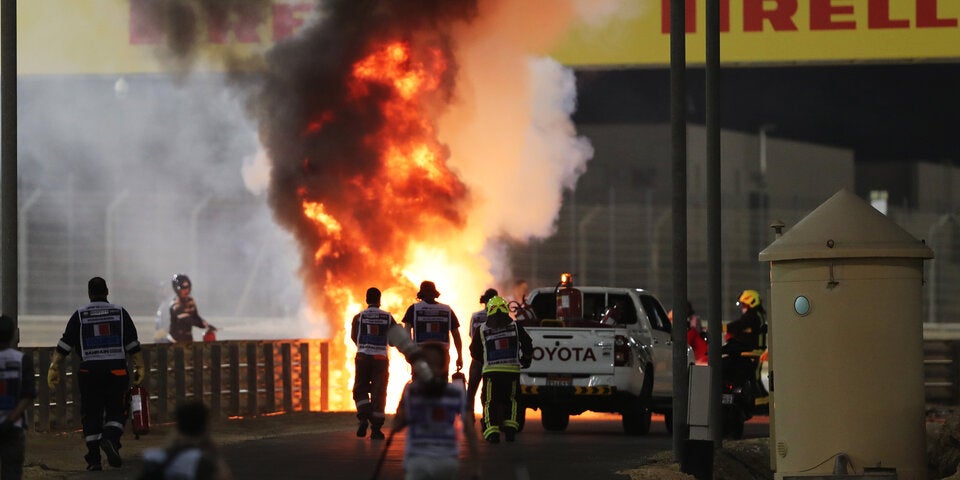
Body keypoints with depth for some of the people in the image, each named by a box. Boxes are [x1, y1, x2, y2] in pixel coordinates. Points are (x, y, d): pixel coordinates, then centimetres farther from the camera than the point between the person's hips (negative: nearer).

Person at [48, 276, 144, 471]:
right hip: (117, 370, 0)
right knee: (116, 412, 8)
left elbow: (64, 345, 1)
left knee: (91, 416, 5)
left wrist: (54, 368, 3)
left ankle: (94, 460, 1)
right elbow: (133, 344, 3)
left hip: (89, 371, 0)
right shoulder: (119, 312, 7)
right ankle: (111, 438, -21)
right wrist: (140, 367, 6)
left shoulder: (80, 315, 5)